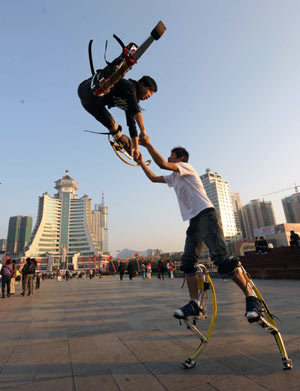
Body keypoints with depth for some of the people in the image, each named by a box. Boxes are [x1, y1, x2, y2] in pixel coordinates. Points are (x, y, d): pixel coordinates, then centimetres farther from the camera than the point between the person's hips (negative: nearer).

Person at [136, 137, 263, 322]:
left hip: (206, 215, -9)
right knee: (188, 262, 0)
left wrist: (148, 144, -10)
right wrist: (141, 162, 24)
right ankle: (194, 304, 5)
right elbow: (153, 178, 29)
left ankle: (252, 299, -5)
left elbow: (163, 164, -16)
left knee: (221, 258, -16)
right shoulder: (174, 177, 24)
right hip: (194, 220, 9)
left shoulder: (186, 167, 0)